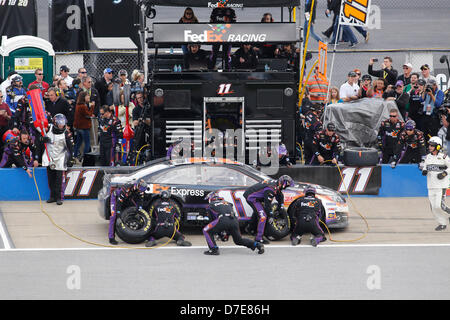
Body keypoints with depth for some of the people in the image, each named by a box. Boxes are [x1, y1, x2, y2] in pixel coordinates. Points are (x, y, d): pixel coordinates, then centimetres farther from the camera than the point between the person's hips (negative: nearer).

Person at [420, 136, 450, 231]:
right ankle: (442, 223, 15)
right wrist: (424, 171, -3)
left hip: (441, 186, -6)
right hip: (431, 186, 6)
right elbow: (424, 166, 19)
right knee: (433, 207, 3)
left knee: (439, 206, -14)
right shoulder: (428, 157, 9)